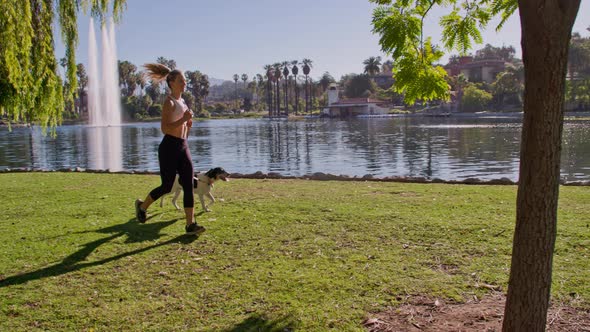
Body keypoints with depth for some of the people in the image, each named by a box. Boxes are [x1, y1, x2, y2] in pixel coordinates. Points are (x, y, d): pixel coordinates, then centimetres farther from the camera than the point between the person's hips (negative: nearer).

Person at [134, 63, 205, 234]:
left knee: (189, 186, -2)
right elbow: (165, 128, -19)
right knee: (167, 187, 2)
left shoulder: (182, 101, 16)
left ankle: (190, 224, -2)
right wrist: (183, 119, -22)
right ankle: (142, 206, 29)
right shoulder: (169, 102, -10)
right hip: (169, 148, -8)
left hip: (183, 148, 8)